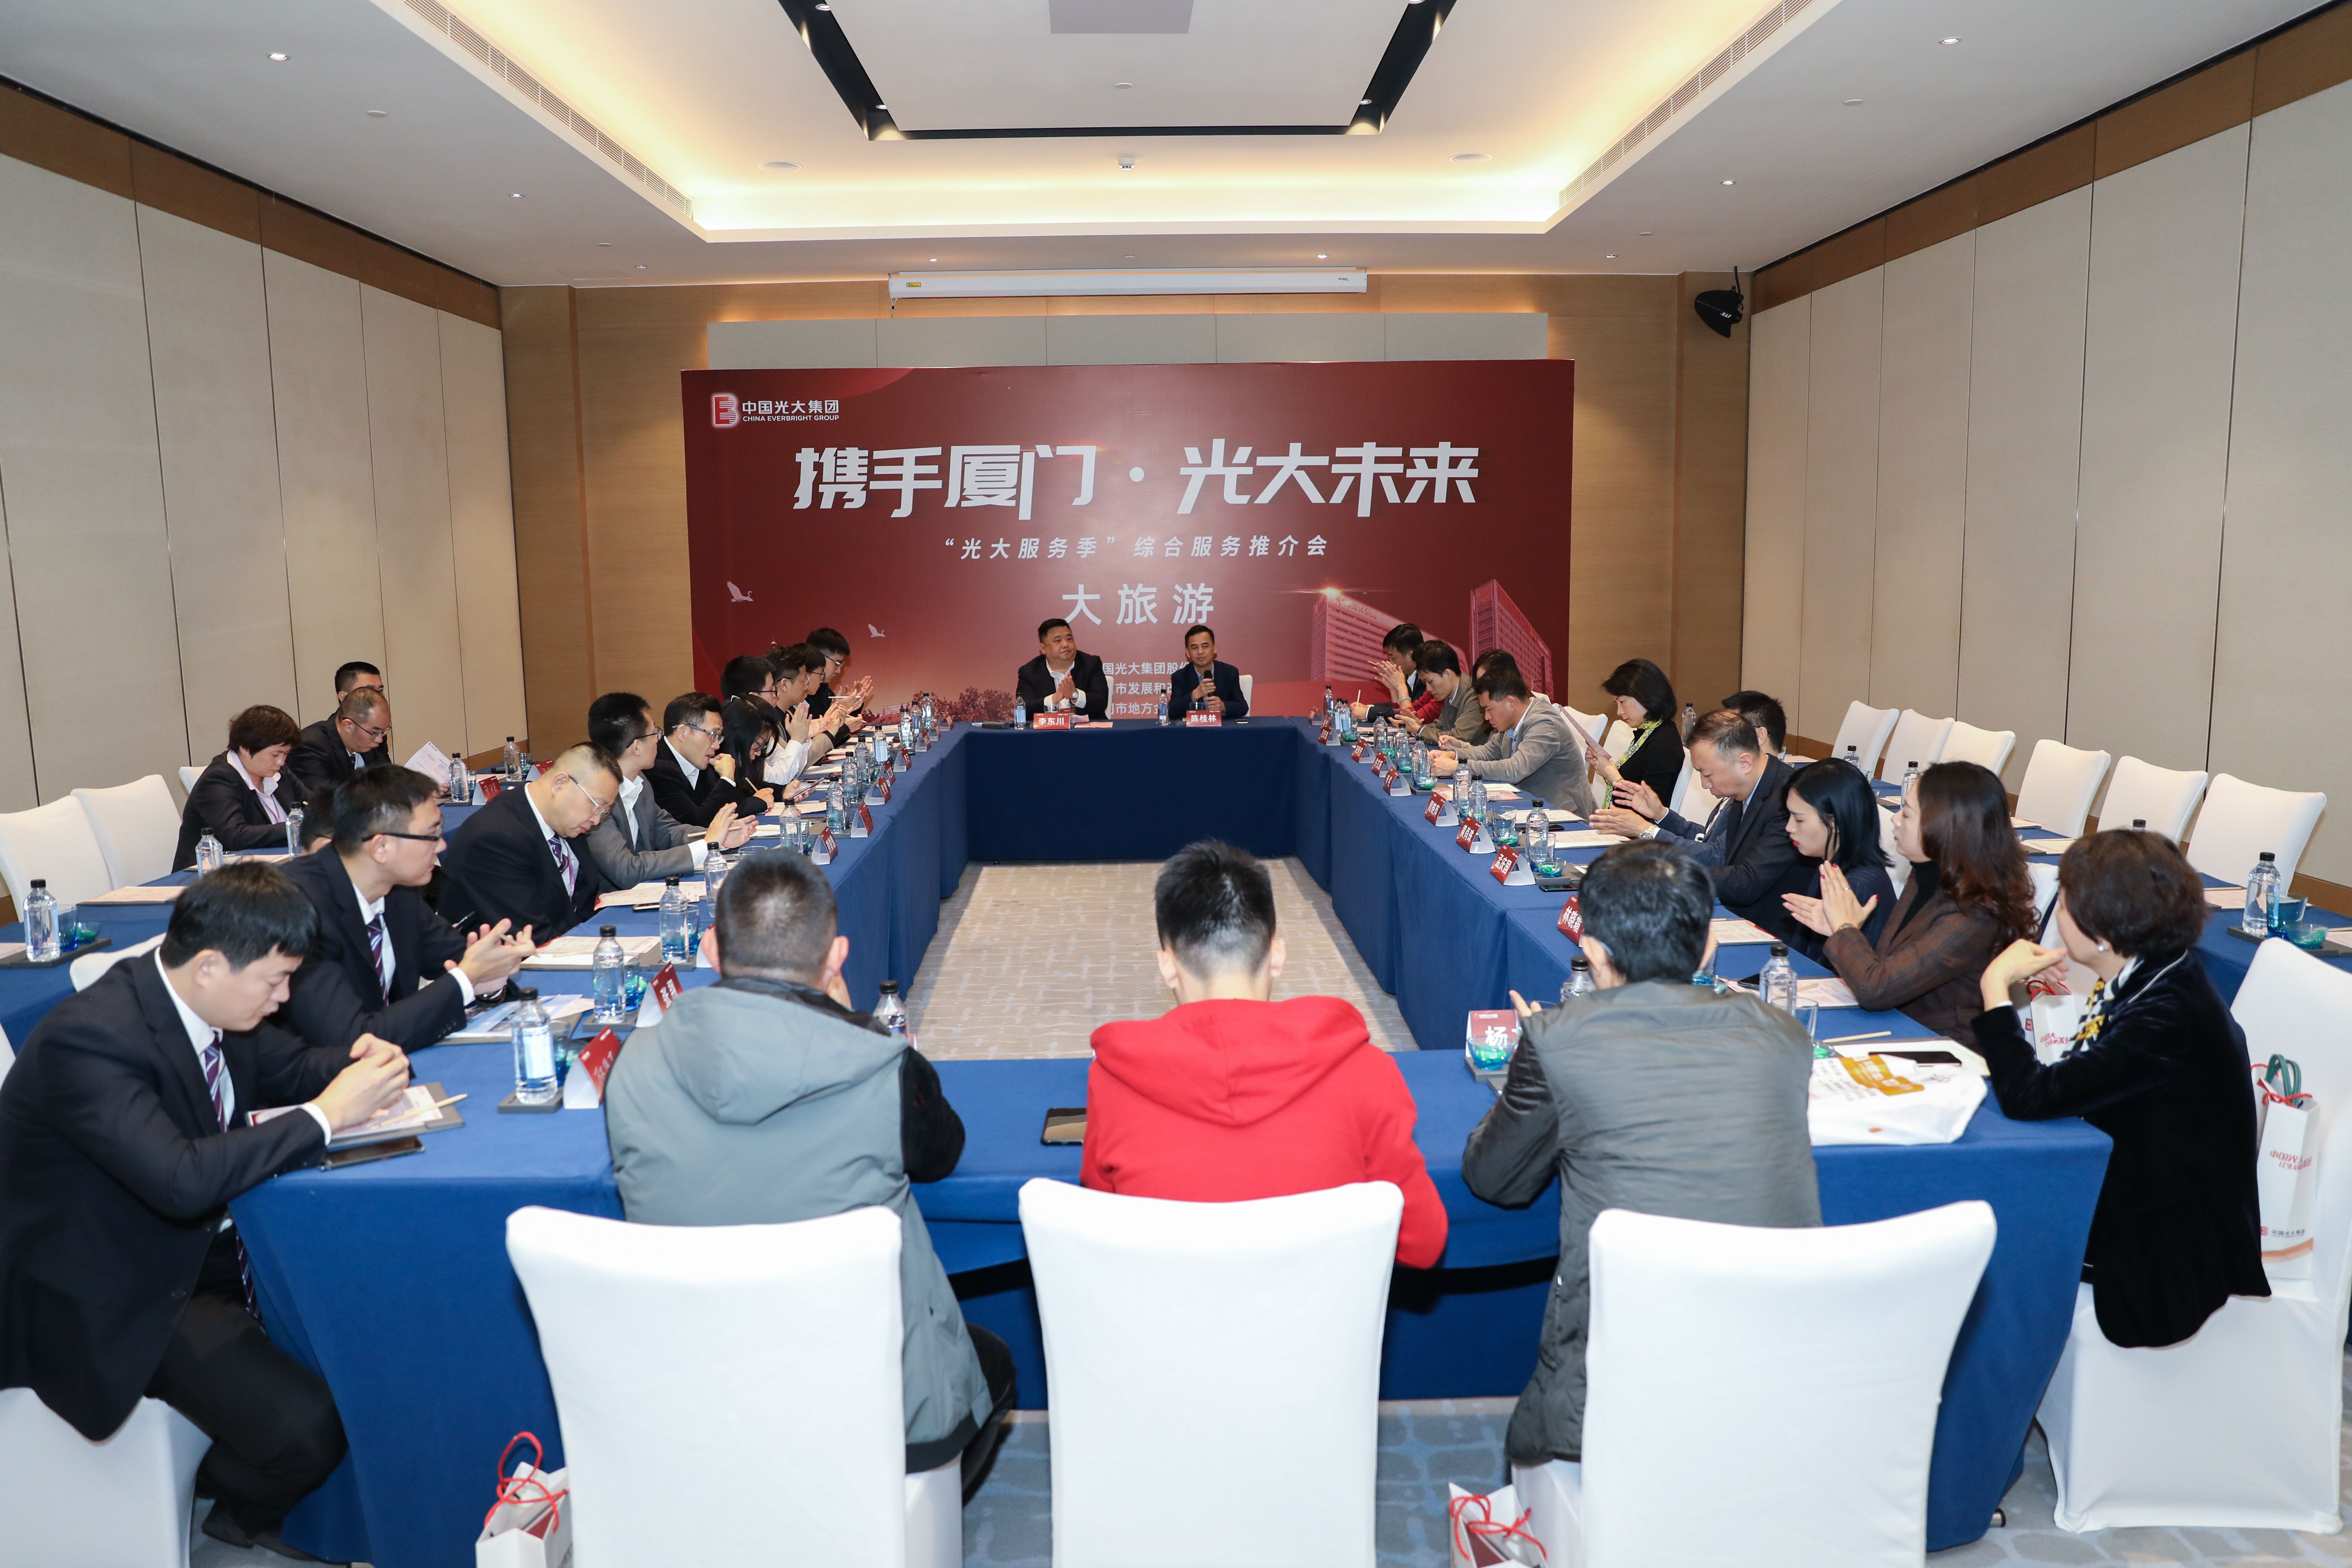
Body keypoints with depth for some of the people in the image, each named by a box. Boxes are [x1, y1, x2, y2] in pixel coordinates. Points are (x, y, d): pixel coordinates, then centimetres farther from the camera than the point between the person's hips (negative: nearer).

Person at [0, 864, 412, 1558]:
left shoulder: (207, 1001, -5)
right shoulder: (87, 1039, -31)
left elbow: (286, 1066, 12)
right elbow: (183, 1179, -40)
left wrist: (359, 1064, -11)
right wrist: (327, 1115, -31)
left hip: (206, 1241, 9)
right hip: (115, 1296, -9)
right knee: (307, 1426, -21)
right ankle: (242, 1513, 15)